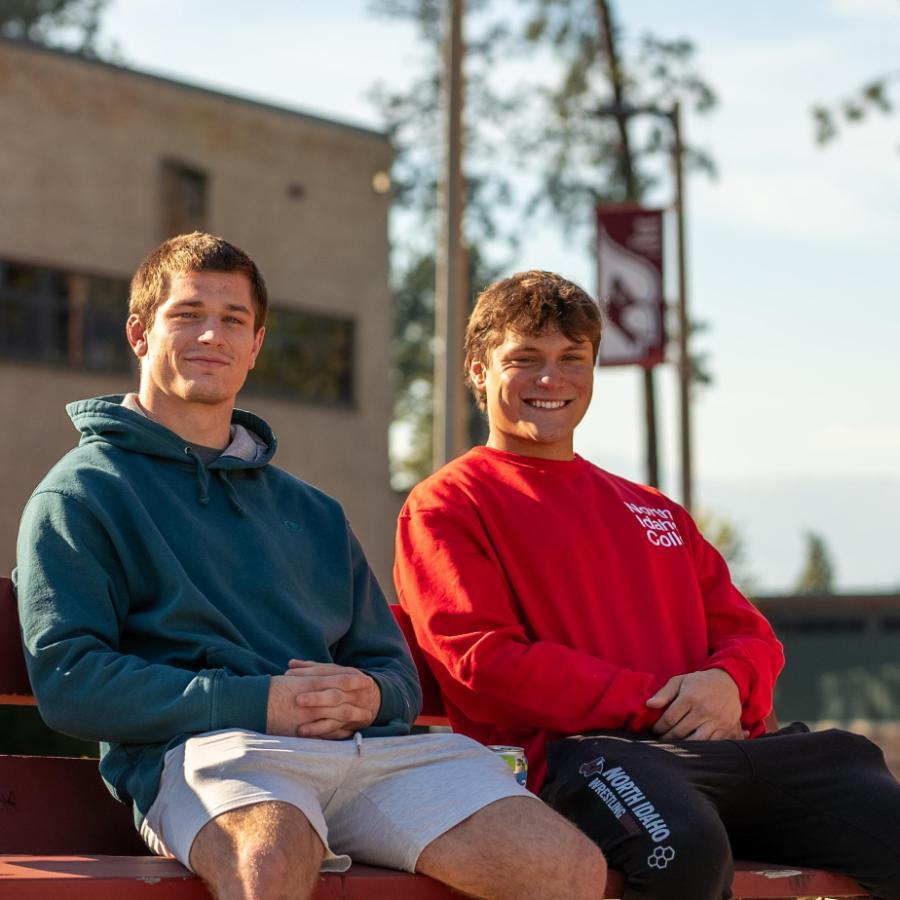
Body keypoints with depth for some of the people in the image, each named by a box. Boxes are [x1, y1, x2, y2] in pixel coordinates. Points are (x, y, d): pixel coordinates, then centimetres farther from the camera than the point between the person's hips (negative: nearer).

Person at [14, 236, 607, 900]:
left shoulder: (314, 514, 32)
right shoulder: (80, 494, 13)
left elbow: (397, 671, 27)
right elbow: (66, 677, -2)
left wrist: (370, 695, 0)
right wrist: (255, 704, -12)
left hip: (372, 747, 5)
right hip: (202, 747, -5)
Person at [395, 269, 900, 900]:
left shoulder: (658, 513, 32)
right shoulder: (444, 507, 12)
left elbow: (751, 634, 26)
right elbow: (484, 660, -2)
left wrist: (729, 682, -1)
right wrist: (653, 703, -8)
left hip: (718, 744, 6)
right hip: (576, 749, -6)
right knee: (682, 848, -41)